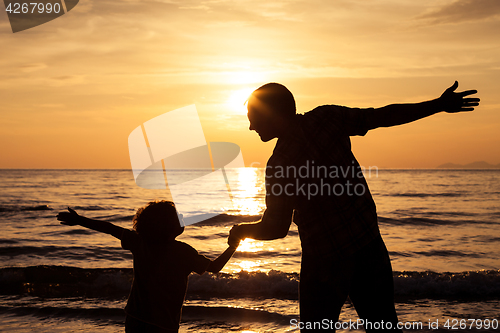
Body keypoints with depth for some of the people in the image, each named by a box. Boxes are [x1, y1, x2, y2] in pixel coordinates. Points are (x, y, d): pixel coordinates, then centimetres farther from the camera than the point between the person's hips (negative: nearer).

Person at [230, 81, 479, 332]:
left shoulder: (280, 165, -19)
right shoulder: (326, 117, -8)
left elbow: (275, 229, -11)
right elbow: (383, 117, -4)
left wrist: (242, 231, 9)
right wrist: (439, 105, 5)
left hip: (326, 259, -5)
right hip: (369, 244, 5)